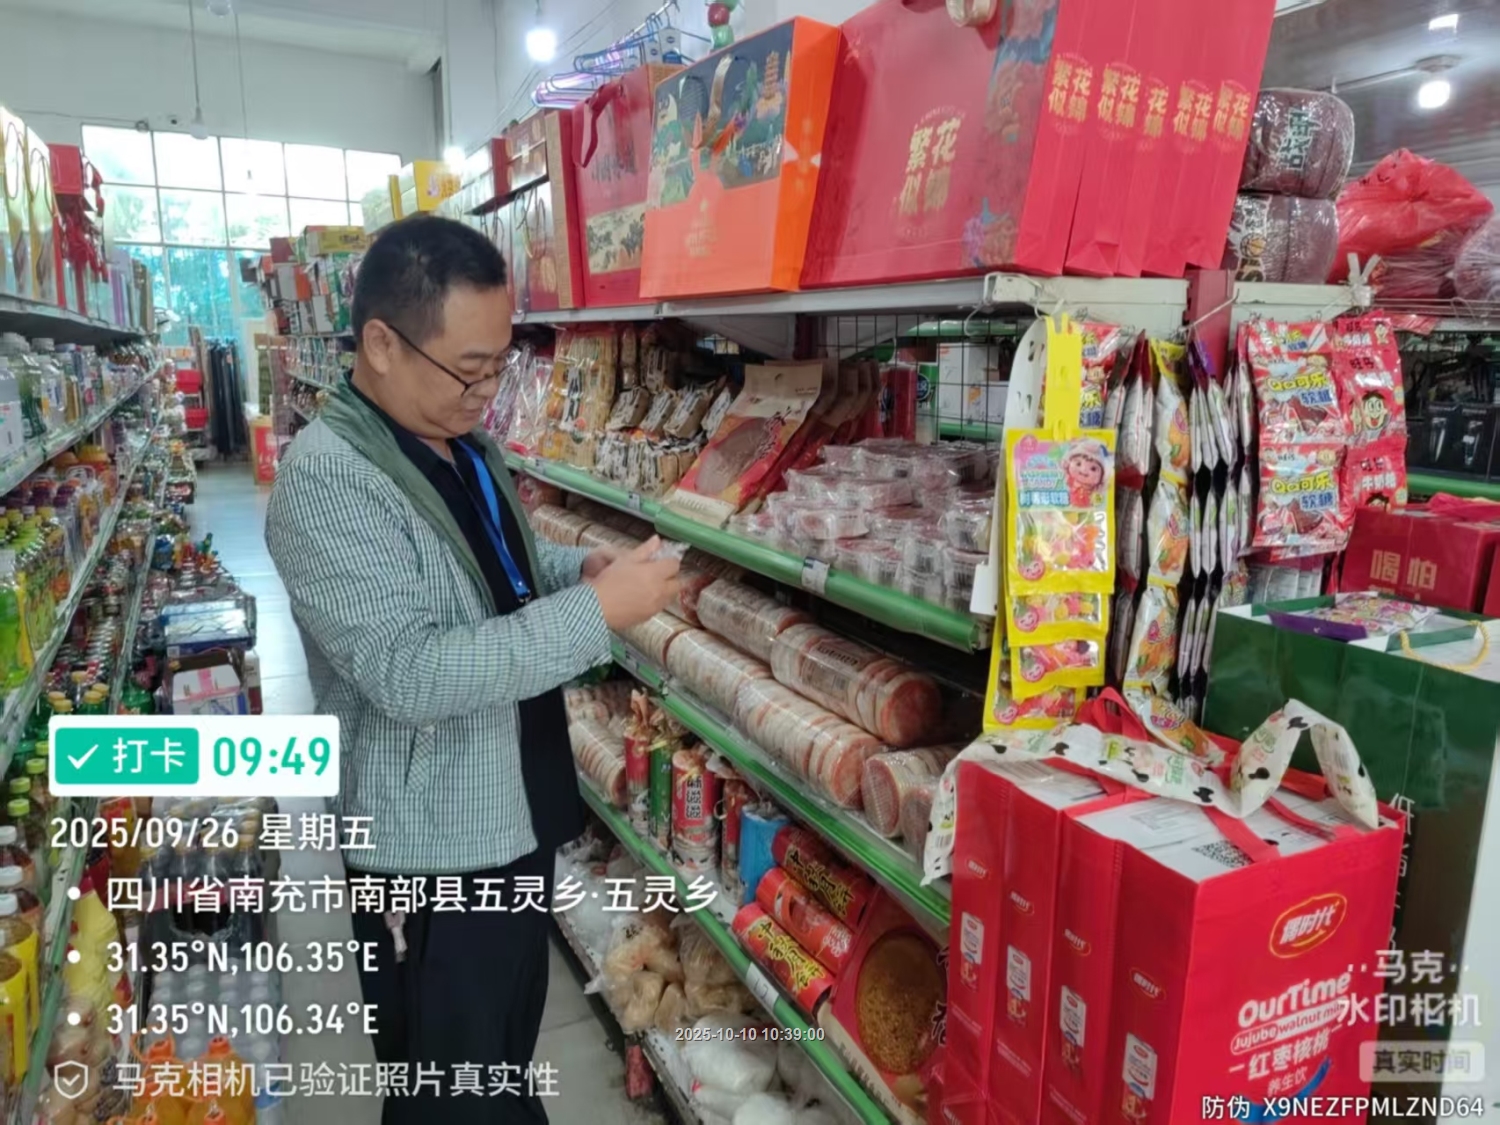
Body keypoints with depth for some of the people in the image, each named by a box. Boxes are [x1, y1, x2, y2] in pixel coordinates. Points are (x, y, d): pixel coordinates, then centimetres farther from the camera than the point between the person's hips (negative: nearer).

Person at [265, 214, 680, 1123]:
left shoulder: (465, 440, 5)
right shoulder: (327, 477, -23)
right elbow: (406, 673, -31)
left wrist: (582, 567, -2)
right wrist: (594, 614, -30)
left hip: (517, 813, 8)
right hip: (434, 849, -8)